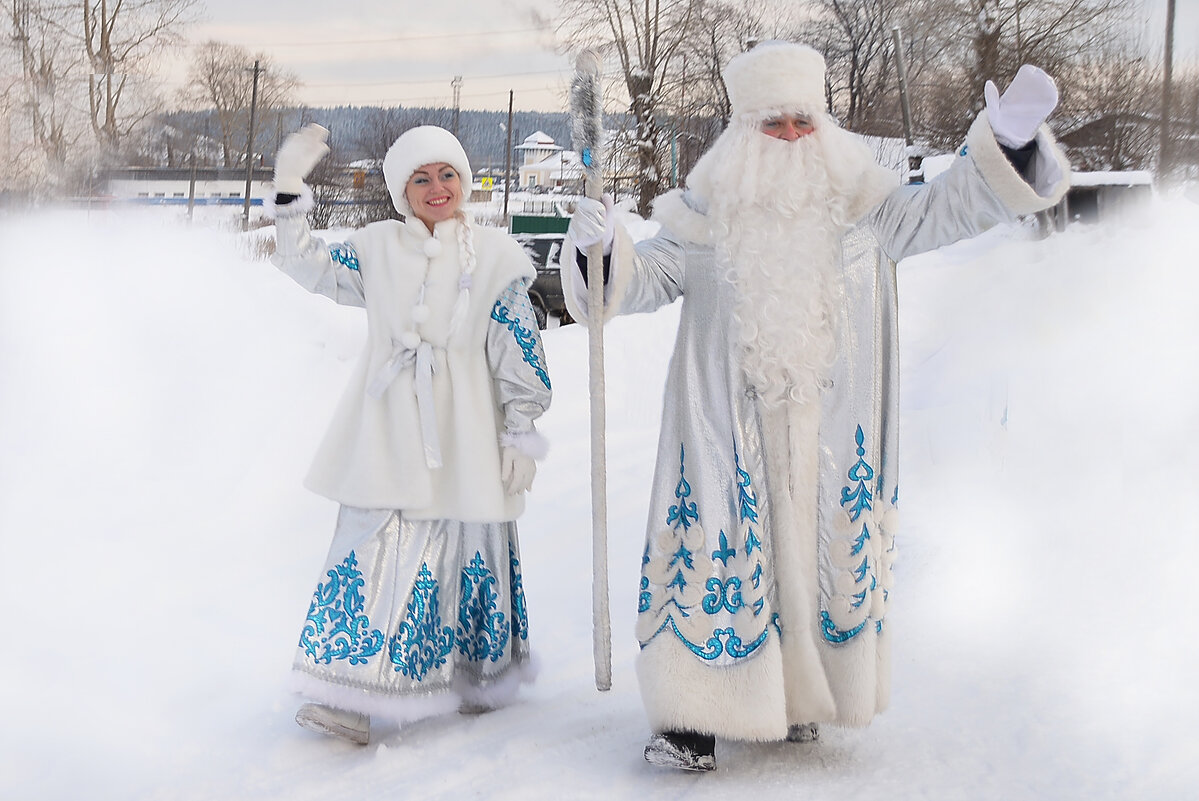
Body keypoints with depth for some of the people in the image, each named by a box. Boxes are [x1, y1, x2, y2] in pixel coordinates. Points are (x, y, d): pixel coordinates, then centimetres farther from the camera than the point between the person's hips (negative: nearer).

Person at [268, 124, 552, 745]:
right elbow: (309, 267, 17)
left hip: (464, 437, -1)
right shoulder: (376, 248, 8)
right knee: (372, 546, -5)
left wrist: (521, 436, 0)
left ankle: (480, 673, 28)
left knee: (467, 544, 6)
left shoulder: (494, 257, 2)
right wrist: (290, 194, 5)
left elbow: (519, 354, 2)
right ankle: (349, 697, -2)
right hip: (387, 439, 1)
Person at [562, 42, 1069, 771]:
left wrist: (1005, 141, -16)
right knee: (720, 550, -8)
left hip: (831, 430, 2)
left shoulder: (856, 199, 4)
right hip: (729, 423, -2)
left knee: (828, 548, 9)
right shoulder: (709, 212, 0)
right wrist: (603, 251, -20)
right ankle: (696, 720, -4)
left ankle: (797, 699, 27)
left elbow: (937, 212, -1)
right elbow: (647, 279, 1)